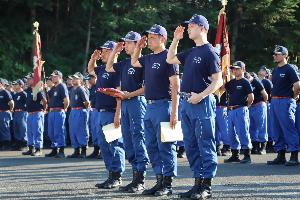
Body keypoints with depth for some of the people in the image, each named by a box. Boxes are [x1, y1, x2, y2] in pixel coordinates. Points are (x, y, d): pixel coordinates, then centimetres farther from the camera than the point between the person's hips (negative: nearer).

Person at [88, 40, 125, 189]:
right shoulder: (102, 69, 15)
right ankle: (111, 175, 18)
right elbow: (90, 70, 38)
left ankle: (117, 177, -4)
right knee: (103, 145, 12)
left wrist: (118, 114, -25)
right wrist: (93, 58, 18)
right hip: (102, 113, 10)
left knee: (115, 145, -6)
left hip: (112, 113, -10)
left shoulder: (116, 69, -12)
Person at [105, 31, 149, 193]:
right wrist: (115, 51, 22)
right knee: (128, 142, 9)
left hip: (137, 101, -9)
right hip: (124, 104, 9)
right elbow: (109, 68, 31)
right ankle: (135, 176, 13)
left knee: (138, 139, -9)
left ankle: (140, 180, -9)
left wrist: (130, 94, -17)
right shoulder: (125, 63, 17)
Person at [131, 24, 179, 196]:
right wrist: (139, 47, 19)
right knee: (152, 147, 10)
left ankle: (168, 184, -3)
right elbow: (134, 62, 37)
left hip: (163, 105, -9)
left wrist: (174, 111, -21)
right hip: (150, 106, 9)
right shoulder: (149, 58, 15)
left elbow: (175, 86, -15)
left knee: (165, 146, -6)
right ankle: (160, 181, 16)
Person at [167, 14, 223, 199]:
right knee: (191, 146, 10)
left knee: (206, 145, -5)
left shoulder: (209, 52, -9)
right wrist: (176, 40, 19)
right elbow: (170, 59, 28)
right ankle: (198, 182, 16)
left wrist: (200, 96, -21)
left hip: (202, 103, -9)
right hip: (187, 103, 9)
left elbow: (218, 81, -14)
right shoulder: (191, 52, 16)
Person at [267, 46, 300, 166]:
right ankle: (280, 155, 16)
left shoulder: (289, 69, -9)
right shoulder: (275, 70, 16)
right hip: (274, 102, 9)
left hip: (285, 102, -9)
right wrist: (273, 99, 15)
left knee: (289, 129, -10)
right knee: (277, 130, 10)